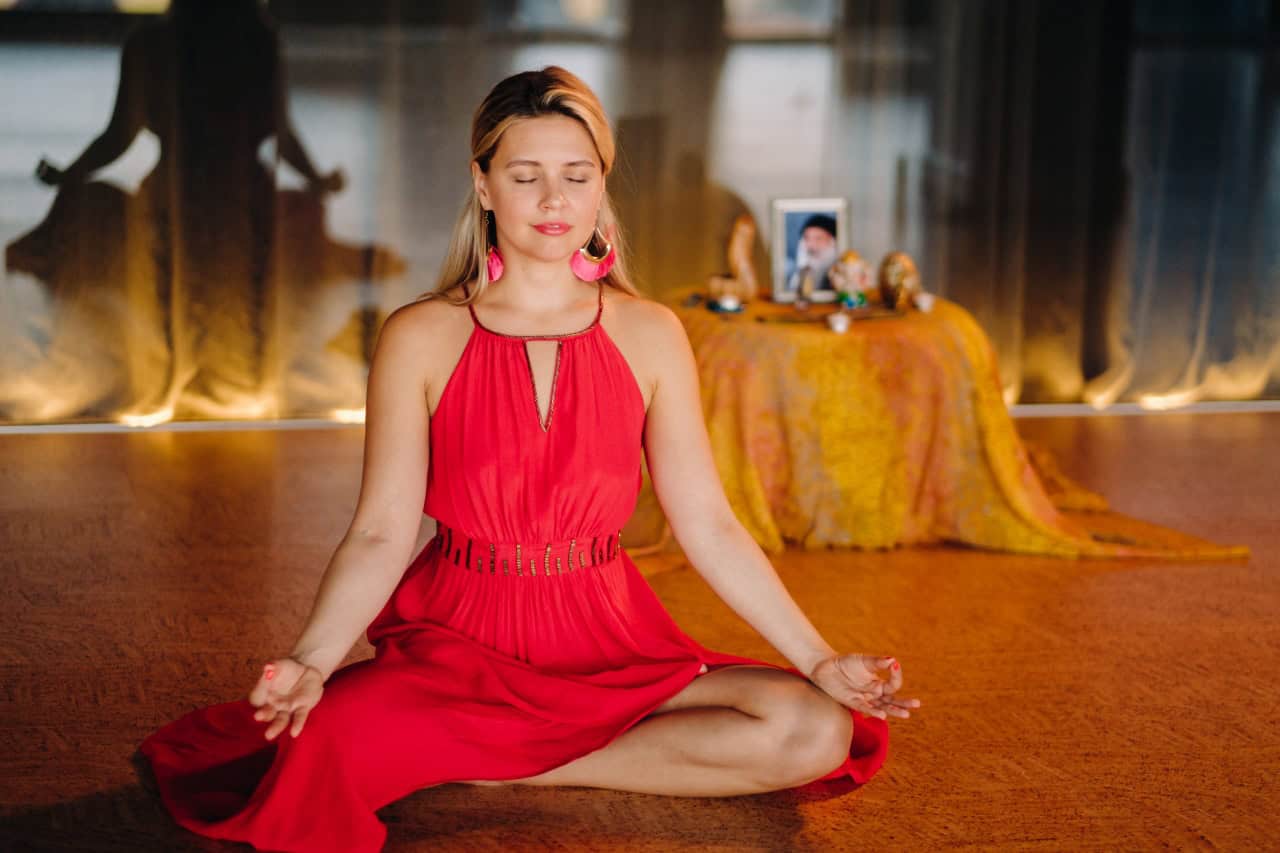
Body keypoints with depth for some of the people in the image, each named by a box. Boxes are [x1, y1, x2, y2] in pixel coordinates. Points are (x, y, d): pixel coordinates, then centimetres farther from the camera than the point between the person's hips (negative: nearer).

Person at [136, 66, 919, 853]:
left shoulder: (649, 335, 4)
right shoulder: (420, 339, -1)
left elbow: (708, 526, 3)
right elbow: (382, 535, -5)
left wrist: (818, 658, -3)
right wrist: (311, 662, -22)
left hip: (607, 643, 4)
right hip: (458, 639, -3)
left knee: (815, 733, -21)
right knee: (328, 749, -35)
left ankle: (505, 764, -10)